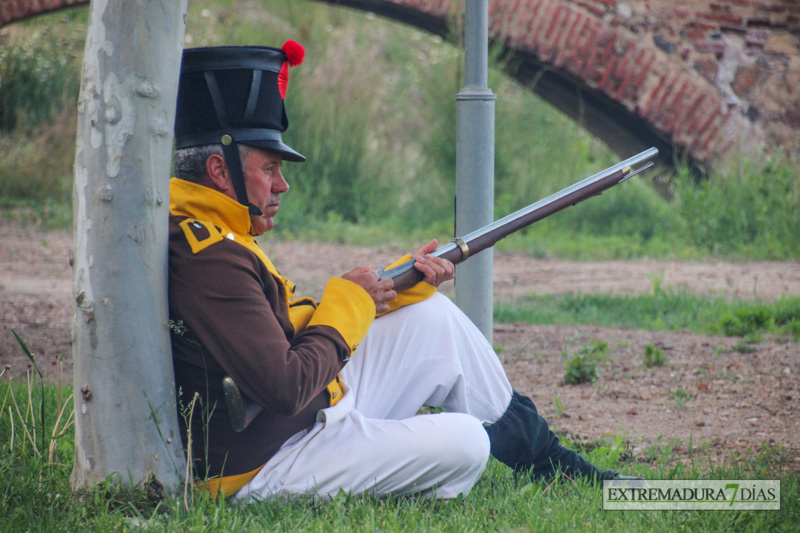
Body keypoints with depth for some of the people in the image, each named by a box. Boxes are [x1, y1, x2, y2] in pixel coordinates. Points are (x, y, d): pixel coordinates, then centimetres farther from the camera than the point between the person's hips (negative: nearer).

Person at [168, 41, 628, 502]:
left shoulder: (212, 236, 8)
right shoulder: (208, 261, -25)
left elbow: (291, 323, 13)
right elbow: (285, 387, -30)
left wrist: (402, 285, 5)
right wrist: (347, 304, -13)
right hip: (261, 471, -11)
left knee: (433, 318, 14)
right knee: (464, 444, -17)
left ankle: (545, 456, 25)